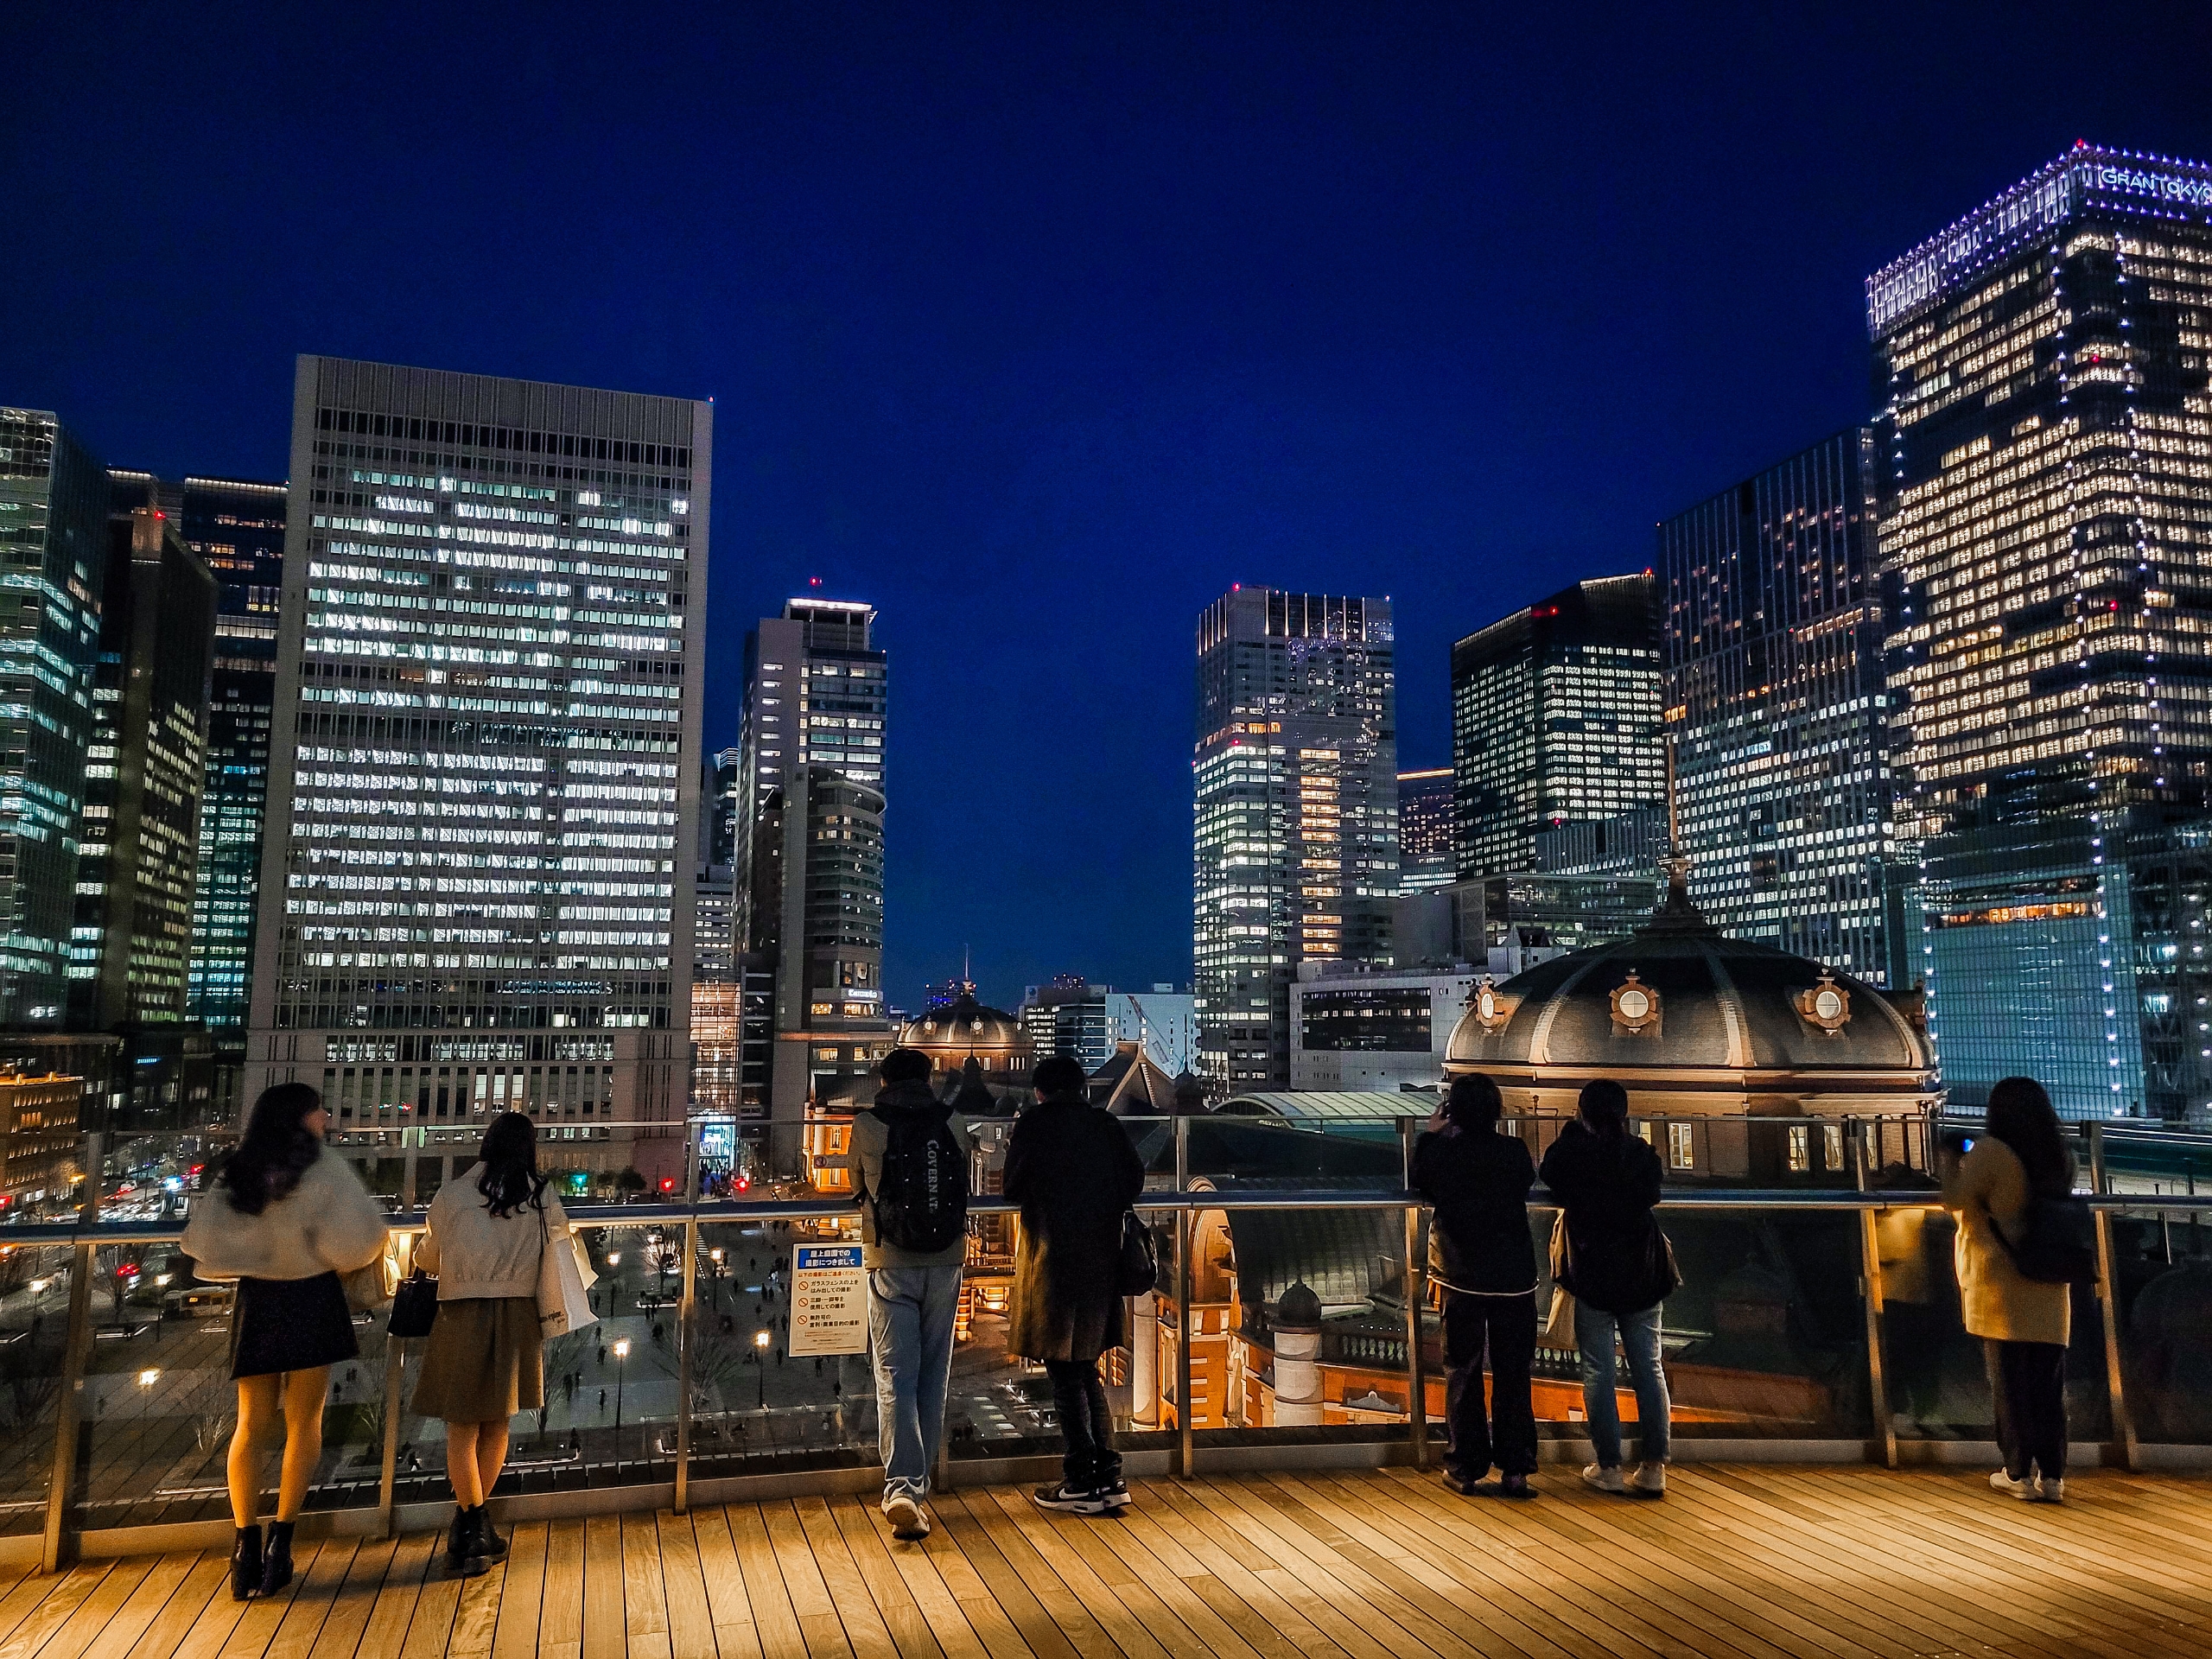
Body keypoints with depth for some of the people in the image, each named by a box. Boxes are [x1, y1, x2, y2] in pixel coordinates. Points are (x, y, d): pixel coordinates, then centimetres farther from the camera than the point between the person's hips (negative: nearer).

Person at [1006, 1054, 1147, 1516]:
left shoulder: (1034, 1123, -7)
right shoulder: (1106, 1124, 5)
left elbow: (1013, 1188, -2)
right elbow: (1134, 1181, 4)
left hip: (1053, 1259, -5)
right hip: (1101, 1261, 5)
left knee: (1065, 1373, 3)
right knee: (1086, 1369, 17)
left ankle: (1082, 1485, 7)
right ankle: (1108, 1477, 16)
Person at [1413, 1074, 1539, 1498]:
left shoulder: (1442, 1152, -9)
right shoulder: (1515, 1150, -8)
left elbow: (1420, 1185, 10)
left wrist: (1429, 1136, 15)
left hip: (1462, 1276, -1)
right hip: (1514, 1276, 1)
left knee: (1463, 1372, 9)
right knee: (1513, 1373, 8)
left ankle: (1467, 1469, 13)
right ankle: (1515, 1470, 10)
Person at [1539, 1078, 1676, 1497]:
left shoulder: (1575, 1151, -9)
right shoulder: (1643, 1153, 1)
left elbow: (1550, 1177, 10)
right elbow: (1651, 1198, 14)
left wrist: (1574, 1128, 12)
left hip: (1593, 1273, -3)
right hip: (1643, 1273, 3)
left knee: (1598, 1369, 3)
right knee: (1649, 1367, 8)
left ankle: (1609, 1467, 6)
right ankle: (1654, 1467, 8)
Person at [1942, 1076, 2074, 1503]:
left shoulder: (1990, 1151, -10)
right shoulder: (2059, 1157, 9)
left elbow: (1954, 1199, -14)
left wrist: (1950, 1157, 2)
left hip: (2000, 1283, -5)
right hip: (2049, 1289, 5)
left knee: (2009, 1380, 2)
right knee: (2048, 1382, 8)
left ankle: (2019, 1474, 6)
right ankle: (2051, 1475, 10)